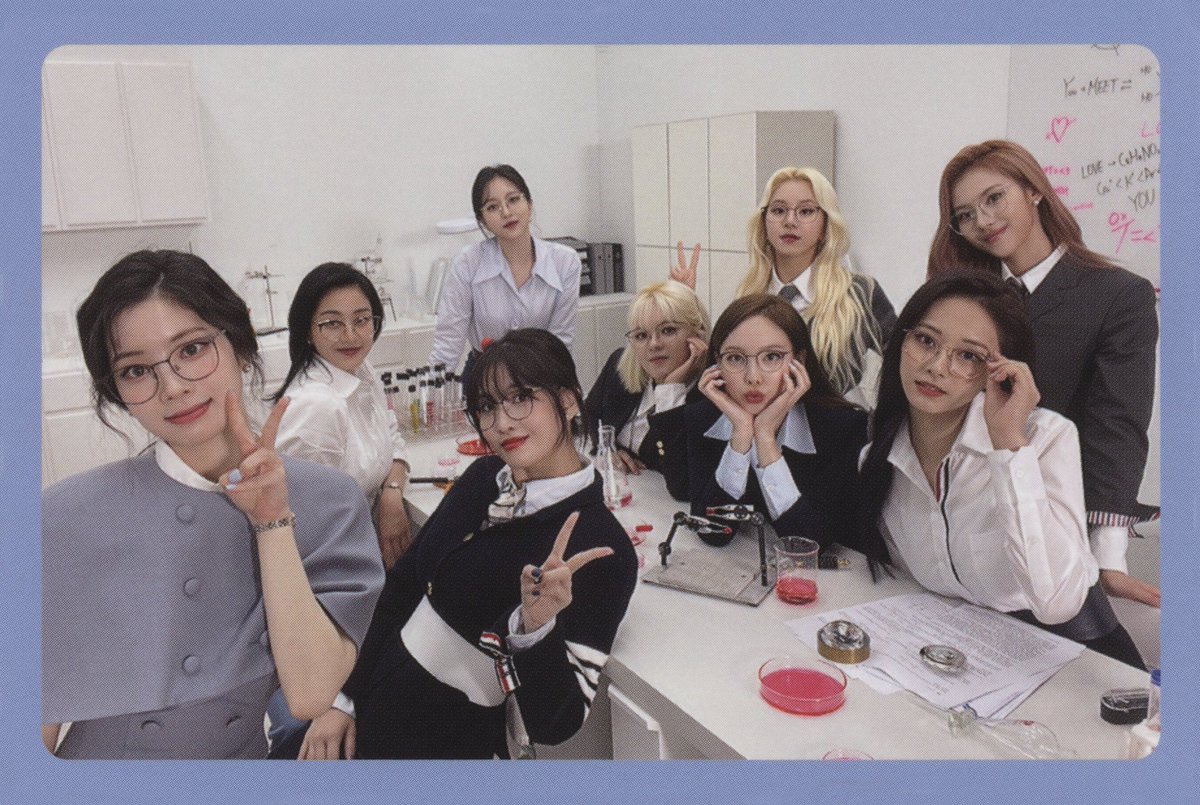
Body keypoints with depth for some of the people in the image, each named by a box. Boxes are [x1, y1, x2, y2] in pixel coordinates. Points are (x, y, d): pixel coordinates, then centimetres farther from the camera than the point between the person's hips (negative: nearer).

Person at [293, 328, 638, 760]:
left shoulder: (600, 551, -22)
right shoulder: (484, 477, -2)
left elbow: (553, 723, -20)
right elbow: (403, 582, 6)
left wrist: (536, 626, -36)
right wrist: (343, 698, 4)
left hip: (444, 744, -5)